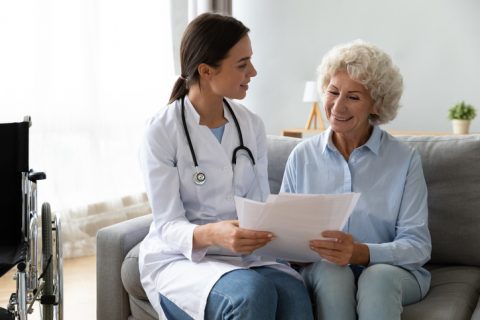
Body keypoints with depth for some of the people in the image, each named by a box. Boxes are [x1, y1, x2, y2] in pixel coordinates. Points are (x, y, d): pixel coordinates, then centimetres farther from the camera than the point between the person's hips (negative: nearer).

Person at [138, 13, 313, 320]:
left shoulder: (252, 125, 5)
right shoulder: (161, 132, -11)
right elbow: (169, 226, -14)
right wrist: (210, 234, -35)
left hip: (243, 255, 4)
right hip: (179, 259, -4)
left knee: (294, 294, -29)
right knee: (252, 292, -35)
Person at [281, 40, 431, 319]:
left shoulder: (405, 160, -1)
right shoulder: (302, 157, 6)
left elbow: (418, 245, -8)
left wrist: (362, 253, -26)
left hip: (392, 271, -2)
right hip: (322, 272, 2)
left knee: (377, 277, -34)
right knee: (331, 272, -31)